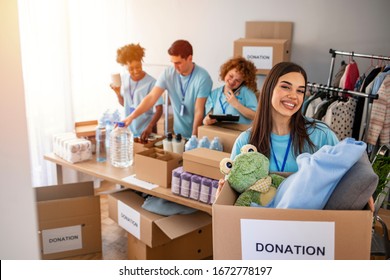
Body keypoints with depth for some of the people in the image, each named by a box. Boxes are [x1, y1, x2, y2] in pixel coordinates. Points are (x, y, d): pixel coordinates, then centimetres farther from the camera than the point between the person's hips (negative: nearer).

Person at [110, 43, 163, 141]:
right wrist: (118, 93, -7)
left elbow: (159, 109, -17)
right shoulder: (123, 78, 0)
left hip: (145, 132, -4)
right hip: (128, 130, 5)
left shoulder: (151, 82, -18)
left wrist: (149, 127, -30)